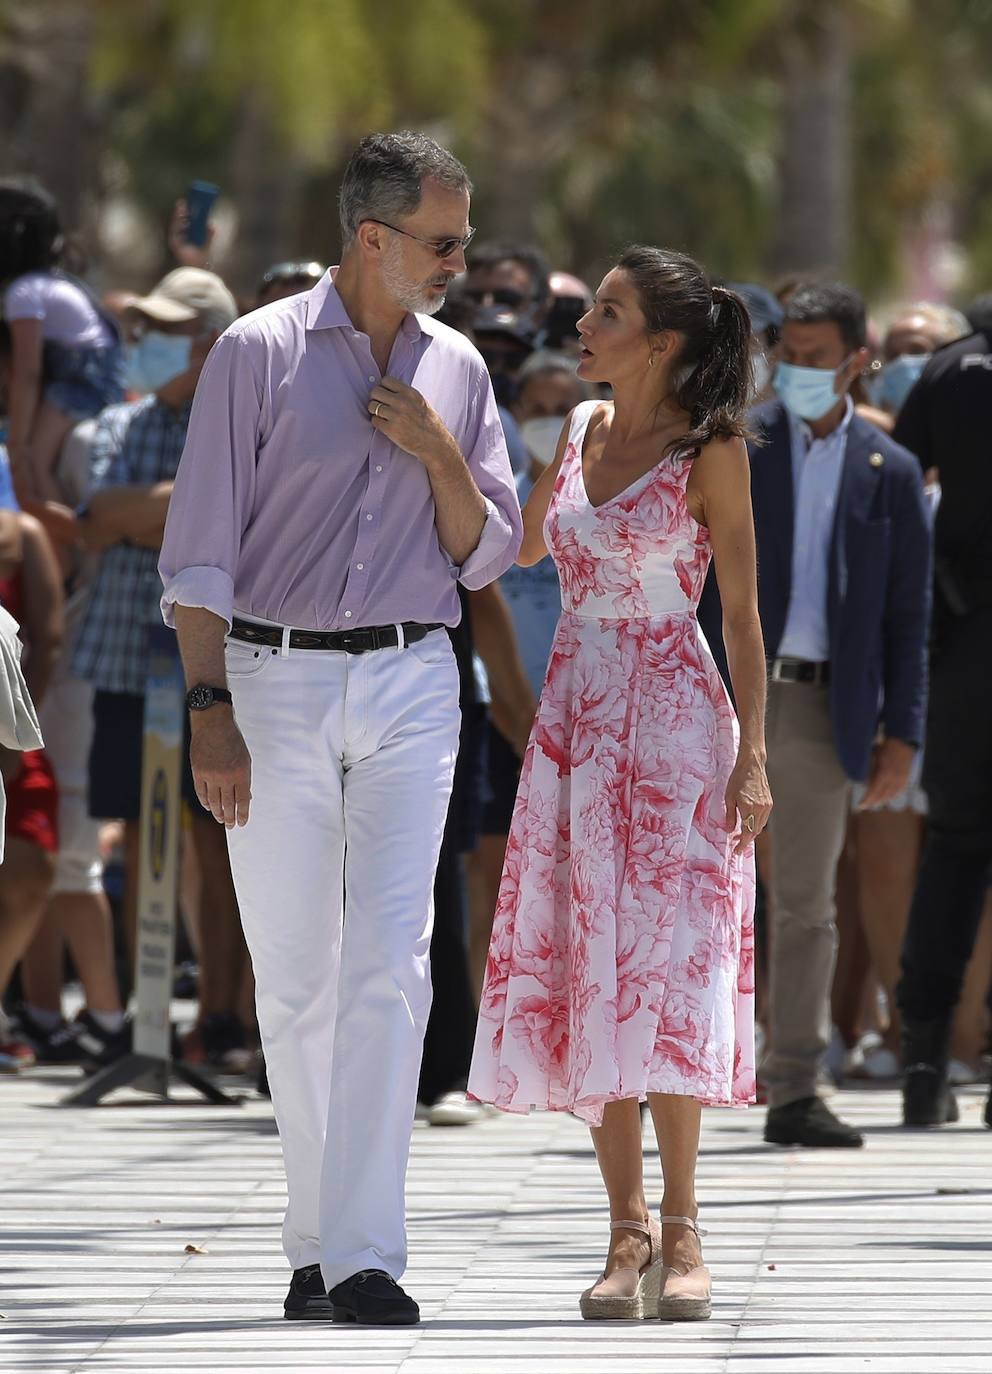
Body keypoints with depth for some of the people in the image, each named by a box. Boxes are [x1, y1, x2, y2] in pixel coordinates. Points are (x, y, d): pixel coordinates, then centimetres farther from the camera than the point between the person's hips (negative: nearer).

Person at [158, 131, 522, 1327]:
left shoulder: (456, 370, 11)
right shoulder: (258, 354, -1)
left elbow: (486, 557, 12)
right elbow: (200, 550, -3)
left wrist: (438, 453, -6)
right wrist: (211, 712, -10)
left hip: (409, 687, 2)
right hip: (275, 680, -2)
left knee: (389, 961, -12)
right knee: (293, 978, 3)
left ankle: (364, 1257, -16)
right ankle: (315, 1242, 16)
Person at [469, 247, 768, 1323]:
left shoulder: (707, 450, -5)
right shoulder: (580, 429, 11)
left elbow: (742, 612, -5)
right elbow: (520, 545, 26)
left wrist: (752, 758, -11)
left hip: (673, 722, -6)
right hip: (575, 720, 6)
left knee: (665, 970, -9)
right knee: (585, 973, 1)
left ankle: (679, 1232, -3)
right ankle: (628, 1229, 5)